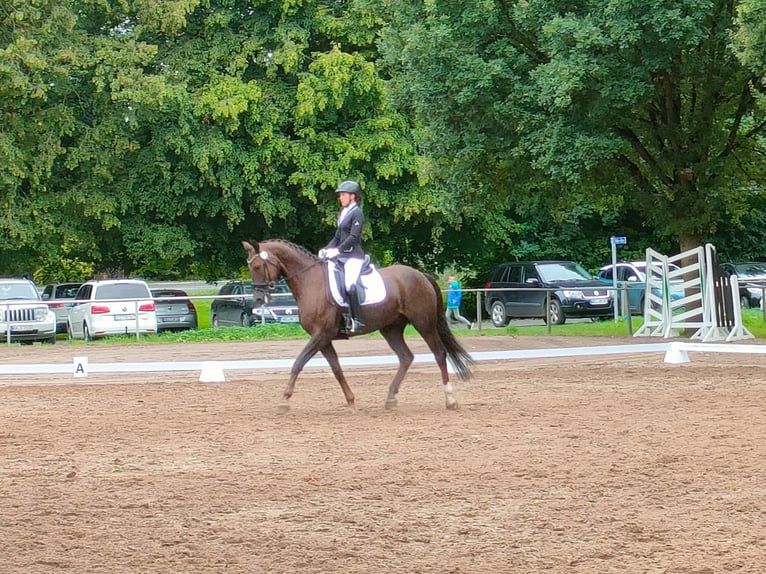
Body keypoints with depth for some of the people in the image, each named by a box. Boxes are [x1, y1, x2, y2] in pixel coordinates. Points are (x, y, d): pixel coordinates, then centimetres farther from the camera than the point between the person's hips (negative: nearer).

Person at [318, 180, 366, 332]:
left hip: (353, 256, -10)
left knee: (349, 284, -27)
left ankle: (357, 321, -25)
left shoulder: (357, 213, -8)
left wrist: (337, 250, -23)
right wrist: (326, 249, 5)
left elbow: (353, 237, -17)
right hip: (341, 256, 10)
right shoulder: (342, 213, 18)